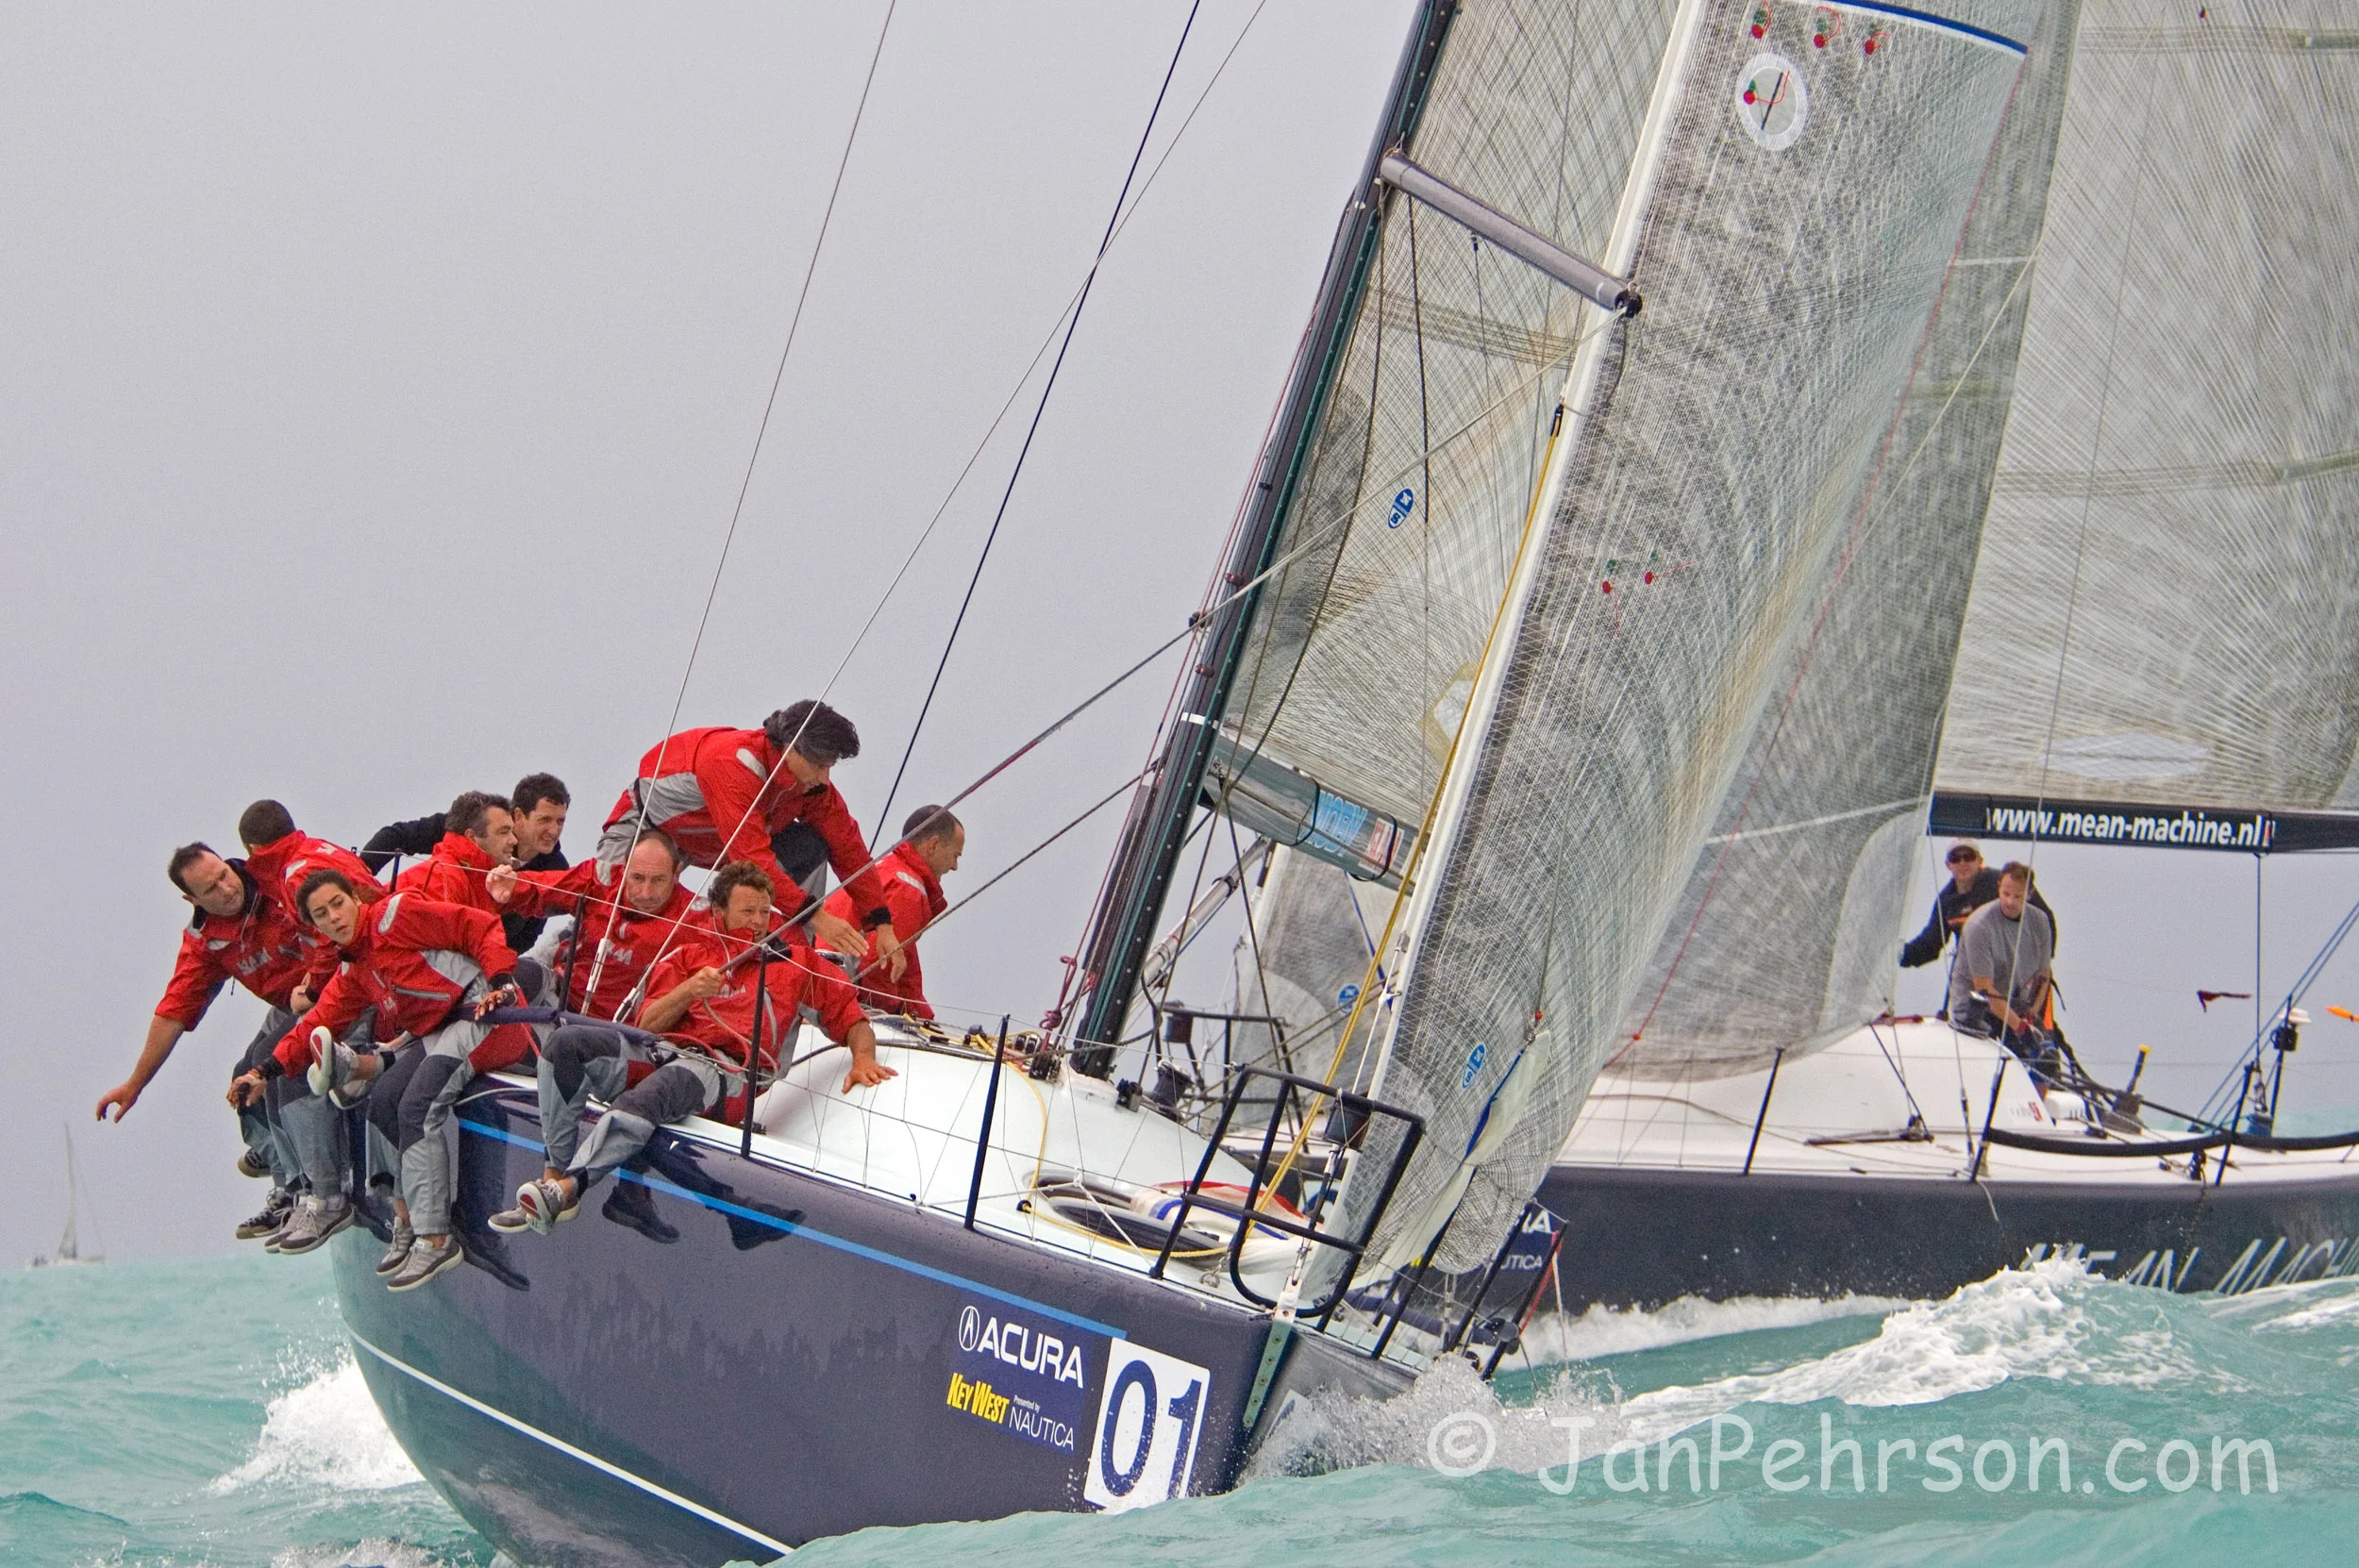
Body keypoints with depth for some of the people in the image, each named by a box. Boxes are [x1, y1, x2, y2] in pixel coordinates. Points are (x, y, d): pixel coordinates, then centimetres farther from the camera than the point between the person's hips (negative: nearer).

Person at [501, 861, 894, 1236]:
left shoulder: (796, 962, 24)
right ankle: (556, 1167, -28)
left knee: (660, 1087, -39)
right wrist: (690, 990, -2)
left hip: (723, 1069, -4)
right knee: (567, 1041, -22)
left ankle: (568, 1186, -56)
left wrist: (863, 1058, 1)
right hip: (663, 1050, 4)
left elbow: (851, 1017, 21)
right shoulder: (688, 956, 25)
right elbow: (648, 1025, 14)